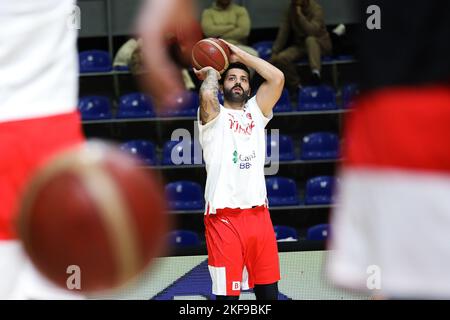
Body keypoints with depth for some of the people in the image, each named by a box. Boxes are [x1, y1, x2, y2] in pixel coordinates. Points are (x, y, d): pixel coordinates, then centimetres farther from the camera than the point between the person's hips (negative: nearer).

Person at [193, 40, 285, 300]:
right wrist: (211, 73, 2)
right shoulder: (214, 115, 4)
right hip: (224, 217, -5)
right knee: (227, 294, -4)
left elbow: (277, 78, 4)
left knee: (269, 292, 9)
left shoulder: (256, 111, 17)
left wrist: (239, 54, 9)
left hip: (258, 213, 5)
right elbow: (207, 95, -20)